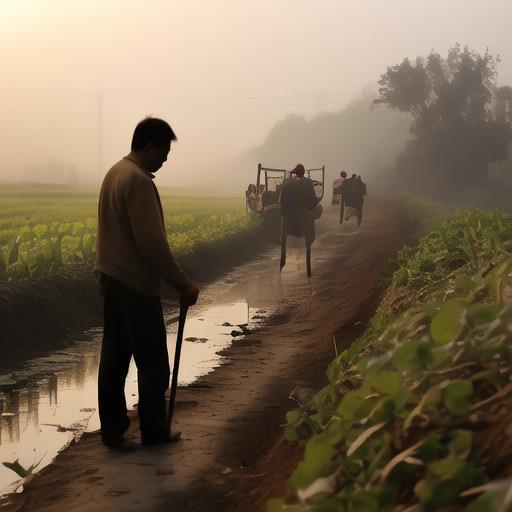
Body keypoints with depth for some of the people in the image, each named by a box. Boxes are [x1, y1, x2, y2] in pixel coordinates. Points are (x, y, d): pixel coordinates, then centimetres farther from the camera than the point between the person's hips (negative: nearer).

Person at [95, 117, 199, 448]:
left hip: (111, 278, 9)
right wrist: (183, 284, -18)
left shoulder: (115, 172, 9)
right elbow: (152, 243, -24)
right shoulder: (138, 181, -21)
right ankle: (153, 432, 15)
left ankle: (112, 429, 17)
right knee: (152, 363, 4)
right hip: (137, 284, -9)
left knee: (114, 356, 12)